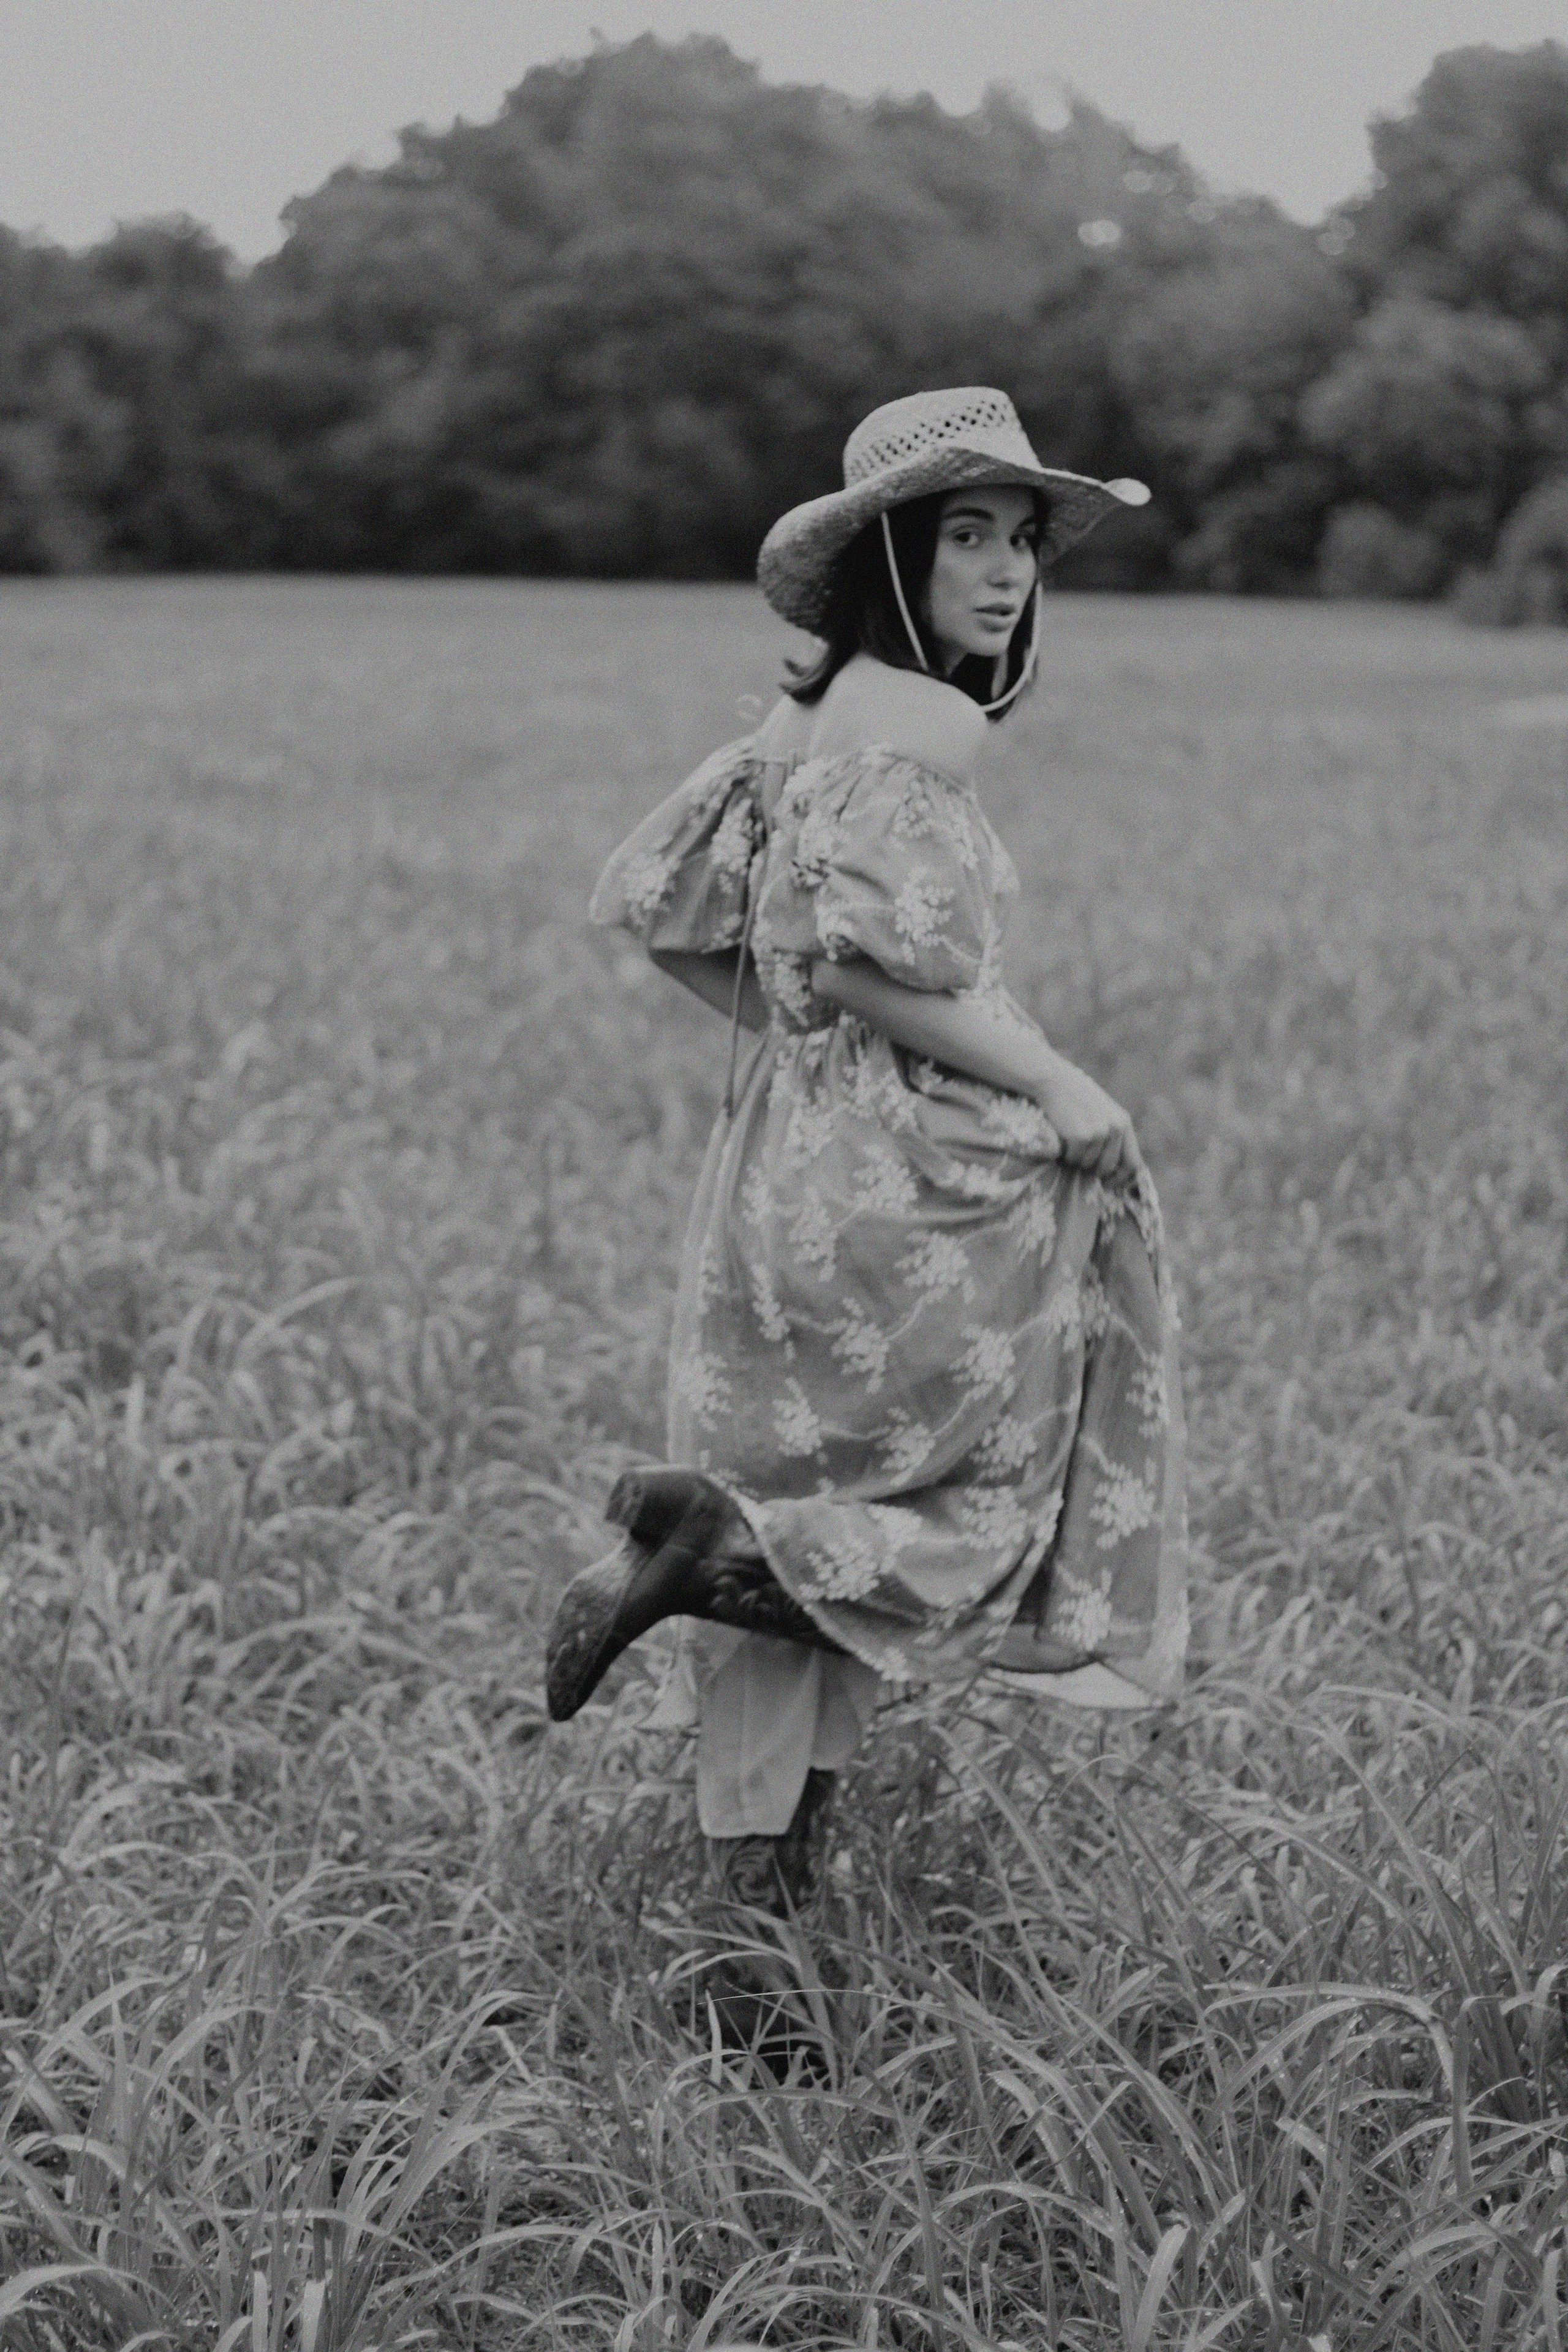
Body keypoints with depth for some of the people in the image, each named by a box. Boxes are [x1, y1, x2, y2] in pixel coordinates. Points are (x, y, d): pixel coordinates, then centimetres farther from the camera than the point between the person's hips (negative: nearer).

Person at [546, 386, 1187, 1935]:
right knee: (980, 1528, 6)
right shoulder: (908, 729, -15)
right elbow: (859, 957, -25)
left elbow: (650, 903, 14)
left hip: (790, 1155, 9)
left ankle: (758, 1908, 19)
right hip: (901, 1182, -9)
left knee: (800, 1588, 14)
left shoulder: (807, 721, 11)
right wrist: (1048, 1084, -14)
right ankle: (694, 1537, -9)